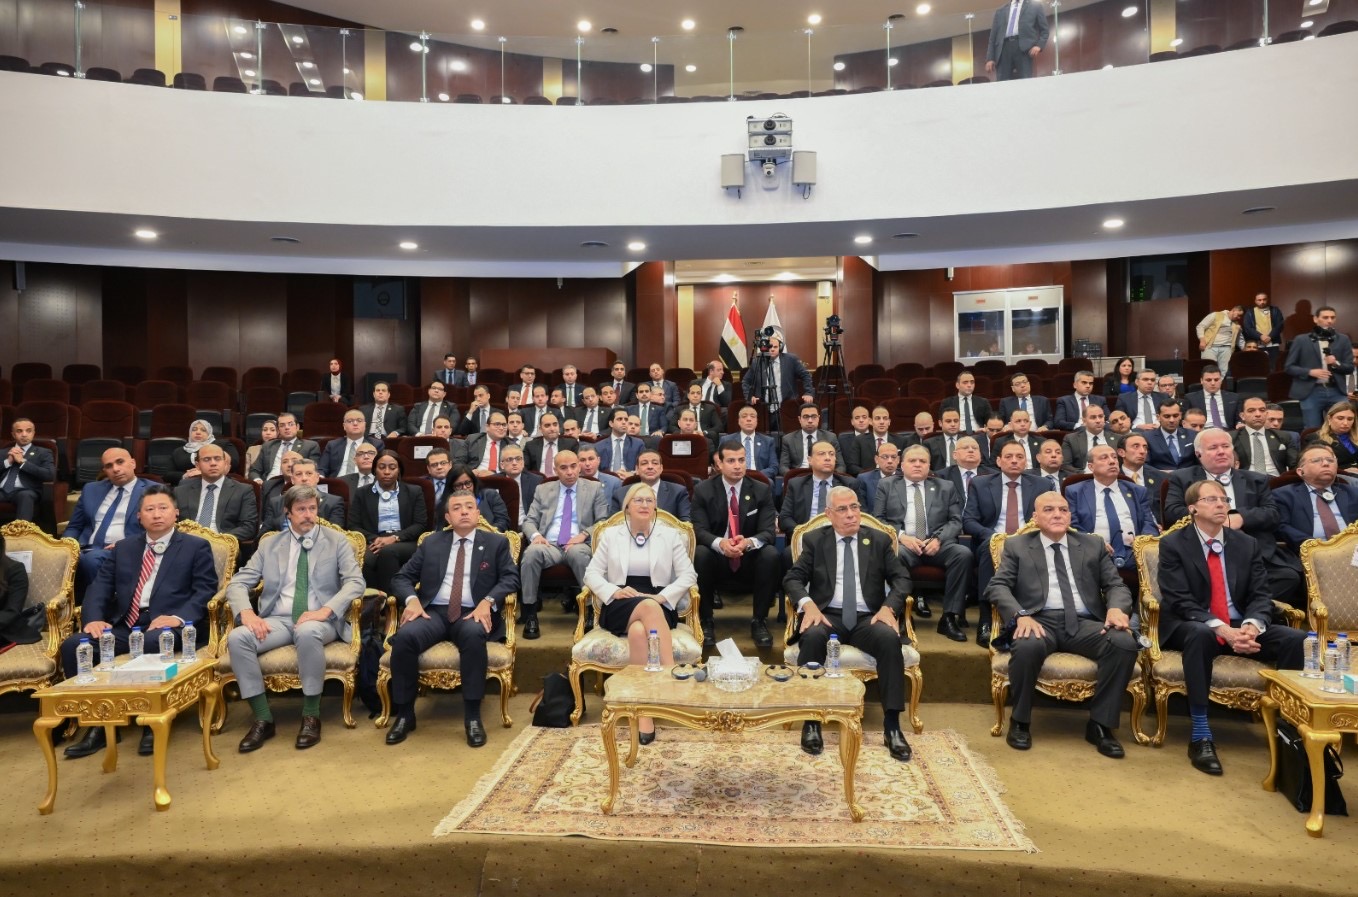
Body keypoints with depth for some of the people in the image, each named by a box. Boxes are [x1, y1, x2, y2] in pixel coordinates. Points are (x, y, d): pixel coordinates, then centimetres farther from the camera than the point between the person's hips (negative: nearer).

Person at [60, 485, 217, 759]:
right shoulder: (123, 548, 22)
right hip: (124, 626, 5)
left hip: (167, 627, -5)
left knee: (152, 643, -37)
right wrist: (94, 619, -9)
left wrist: (179, 617, -20)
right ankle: (98, 722, -7)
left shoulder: (196, 547, 9)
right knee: (73, 645, -20)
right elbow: (99, 587, 12)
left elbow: (205, 590, -2)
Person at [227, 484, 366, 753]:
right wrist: (247, 613, -15)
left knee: (308, 632, -38)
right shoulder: (269, 545, 13)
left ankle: (311, 716, -21)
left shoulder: (337, 540, 6)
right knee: (237, 637, -26)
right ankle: (263, 719, -15)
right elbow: (238, 583, 7)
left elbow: (355, 582, -5)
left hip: (320, 621, -3)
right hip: (278, 620, 3)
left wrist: (325, 610, -22)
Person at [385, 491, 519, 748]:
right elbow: (401, 577, 14)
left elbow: (511, 577, 2)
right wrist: (412, 599, -8)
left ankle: (473, 716, -25)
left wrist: (487, 601, -16)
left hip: (473, 614, -2)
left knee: (474, 635, -37)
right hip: (434, 612, 2)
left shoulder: (496, 543, 13)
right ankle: (404, 714, -13)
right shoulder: (431, 542, 18)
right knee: (404, 637, -29)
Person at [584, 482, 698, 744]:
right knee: (648, 607, -37)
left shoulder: (670, 534, 11)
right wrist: (614, 592, -11)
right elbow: (592, 573, 9)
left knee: (638, 631, -37)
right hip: (620, 607, 0)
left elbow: (688, 575, 5)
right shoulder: (611, 534, 14)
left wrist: (662, 597, -11)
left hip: (659, 606, 0)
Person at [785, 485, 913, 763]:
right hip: (828, 615, -1)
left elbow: (901, 578, 6)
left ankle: (892, 725, -23)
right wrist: (808, 604, -19)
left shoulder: (880, 540, 12)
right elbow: (792, 578, 2)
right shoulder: (814, 540, 9)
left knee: (890, 639, -32)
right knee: (812, 637, -35)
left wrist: (889, 607, -14)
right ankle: (811, 720, -23)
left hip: (868, 618, 1)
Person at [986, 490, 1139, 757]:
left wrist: (1116, 607, -11)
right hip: (1041, 620, -3)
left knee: (1125, 643, -27)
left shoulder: (1093, 545, 20)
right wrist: (1021, 615, -18)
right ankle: (1020, 722, -12)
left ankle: (1100, 724, -11)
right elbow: (997, 586, 2)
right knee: (1027, 646, -36)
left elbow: (1116, 585, 14)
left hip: (1084, 622, 3)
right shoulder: (1017, 545, 12)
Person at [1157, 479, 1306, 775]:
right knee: (1200, 634, -40)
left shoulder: (1247, 544, 9)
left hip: (1241, 626, 5)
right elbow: (1180, 601, -14)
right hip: (1191, 627, -4)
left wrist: (1252, 625, -21)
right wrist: (1221, 629, -29)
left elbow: (1261, 595, 2)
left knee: (1294, 639, -23)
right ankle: (1200, 736, -36)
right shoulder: (1173, 544, -6)